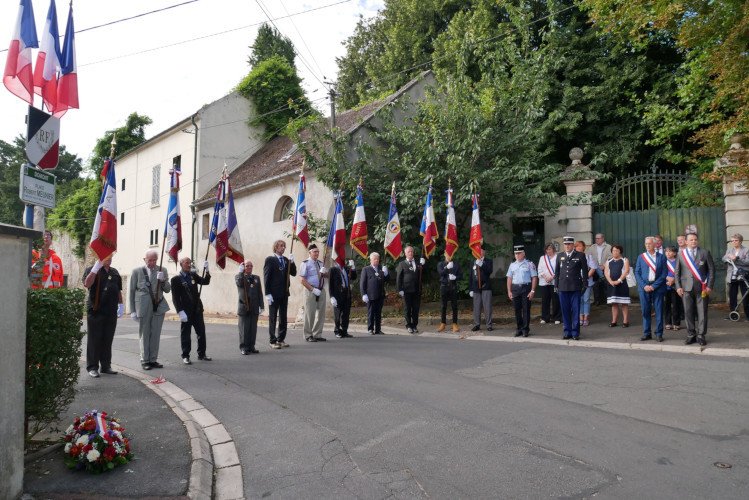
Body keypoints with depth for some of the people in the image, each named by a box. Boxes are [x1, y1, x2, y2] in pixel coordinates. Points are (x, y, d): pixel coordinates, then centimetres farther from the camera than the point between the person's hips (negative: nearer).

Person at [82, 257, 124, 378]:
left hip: (111, 312, 5)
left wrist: (121, 305, 16)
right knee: (94, 339, 0)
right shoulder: (92, 270, -1)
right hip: (95, 311, -5)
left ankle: (106, 366, 17)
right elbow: (87, 284, -21)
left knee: (108, 339, 9)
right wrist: (96, 268, -25)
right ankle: (92, 367, 8)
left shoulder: (114, 272, 17)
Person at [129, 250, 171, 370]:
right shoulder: (136, 272, 2)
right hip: (143, 308, -2)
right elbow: (131, 291, 5)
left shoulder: (162, 271, 8)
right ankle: (145, 360, 14)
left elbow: (168, 290, 8)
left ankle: (153, 360, 16)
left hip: (159, 307, 2)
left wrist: (163, 280, -12)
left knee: (156, 335, 5)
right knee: (144, 335, 4)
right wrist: (132, 311, 1)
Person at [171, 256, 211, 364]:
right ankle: (185, 356, 13)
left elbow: (205, 282, 7)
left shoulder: (193, 275, 11)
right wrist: (180, 312, -17)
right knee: (185, 334, 3)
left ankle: (201, 354, 22)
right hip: (186, 311, -5)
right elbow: (175, 298, -10)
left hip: (197, 310, 6)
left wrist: (207, 271, -8)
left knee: (201, 331, 10)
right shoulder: (176, 279, -7)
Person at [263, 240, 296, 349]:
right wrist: (268, 294, -14)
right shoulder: (270, 260, -5)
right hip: (274, 294, -6)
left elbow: (293, 273, 6)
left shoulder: (286, 260, 11)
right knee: (272, 318, 3)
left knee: (283, 317, 11)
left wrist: (292, 262, -9)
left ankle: (281, 339, 20)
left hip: (284, 293, 6)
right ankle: (273, 341, 8)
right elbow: (266, 277, -8)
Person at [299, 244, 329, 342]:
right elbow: (303, 281, -10)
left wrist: (324, 272, -7)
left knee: (321, 314, 7)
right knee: (310, 314, -3)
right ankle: (308, 335, 8)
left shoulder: (320, 263, 16)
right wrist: (313, 289, -18)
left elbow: (327, 275, 17)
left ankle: (317, 334, 16)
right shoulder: (305, 264, -4)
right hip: (310, 291, -6)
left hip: (321, 290, 6)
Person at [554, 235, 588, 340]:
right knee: (565, 311, 5)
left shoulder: (580, 256, 3)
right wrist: (556, 285, 9)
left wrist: (584, 285, -2)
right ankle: (567, 332, 14)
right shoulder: (560, 256, 12)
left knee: (576, 310, 0)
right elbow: (557, 271, 15)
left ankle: (575, 332, 8)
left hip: (575, 287, -3)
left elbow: (585, 271, 3)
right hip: (563, 287, 3)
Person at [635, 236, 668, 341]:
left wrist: (654, 286, -10)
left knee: (659, 311, 2)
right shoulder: (641, 257, 8)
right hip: (644, 287, 1)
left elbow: (664, 273, -1)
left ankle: (659, 334, 11)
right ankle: (647, 333, 13)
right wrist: (644, 285, -7)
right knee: (645, 311, 4)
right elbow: (637, 273, 6)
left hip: (657, 288, -1)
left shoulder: (661, 257, 3)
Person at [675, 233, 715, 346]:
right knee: (688, 312, 2)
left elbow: (711, 270, 5)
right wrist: (678, 287, 1)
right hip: (686, 288, 1)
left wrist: (709, 286, -3)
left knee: (702, 312, 1)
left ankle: (701, 335, 10)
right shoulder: (681, 254, 9)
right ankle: (691, 335, 11)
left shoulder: (705, 252, 6)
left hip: (701, 288, -1)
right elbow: (677, 272, 10)